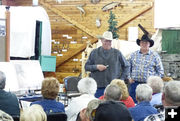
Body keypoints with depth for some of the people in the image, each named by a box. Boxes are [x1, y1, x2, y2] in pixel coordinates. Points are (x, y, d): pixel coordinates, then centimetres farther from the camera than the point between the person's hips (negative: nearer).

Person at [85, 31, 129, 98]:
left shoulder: (117, 53, 6)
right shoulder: (94, 52, 7)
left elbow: (126, 66, 13)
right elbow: (86, 67, 8)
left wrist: (121, 79, 3)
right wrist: (96, 67, -10)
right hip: (98, 87, 0)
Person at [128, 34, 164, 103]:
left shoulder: (154, 55, 3)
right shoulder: (133, 55, 11)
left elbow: (160, 71, 6)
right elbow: (128, 68, 20)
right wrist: (129, 78, 7)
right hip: (134, 84, 2)